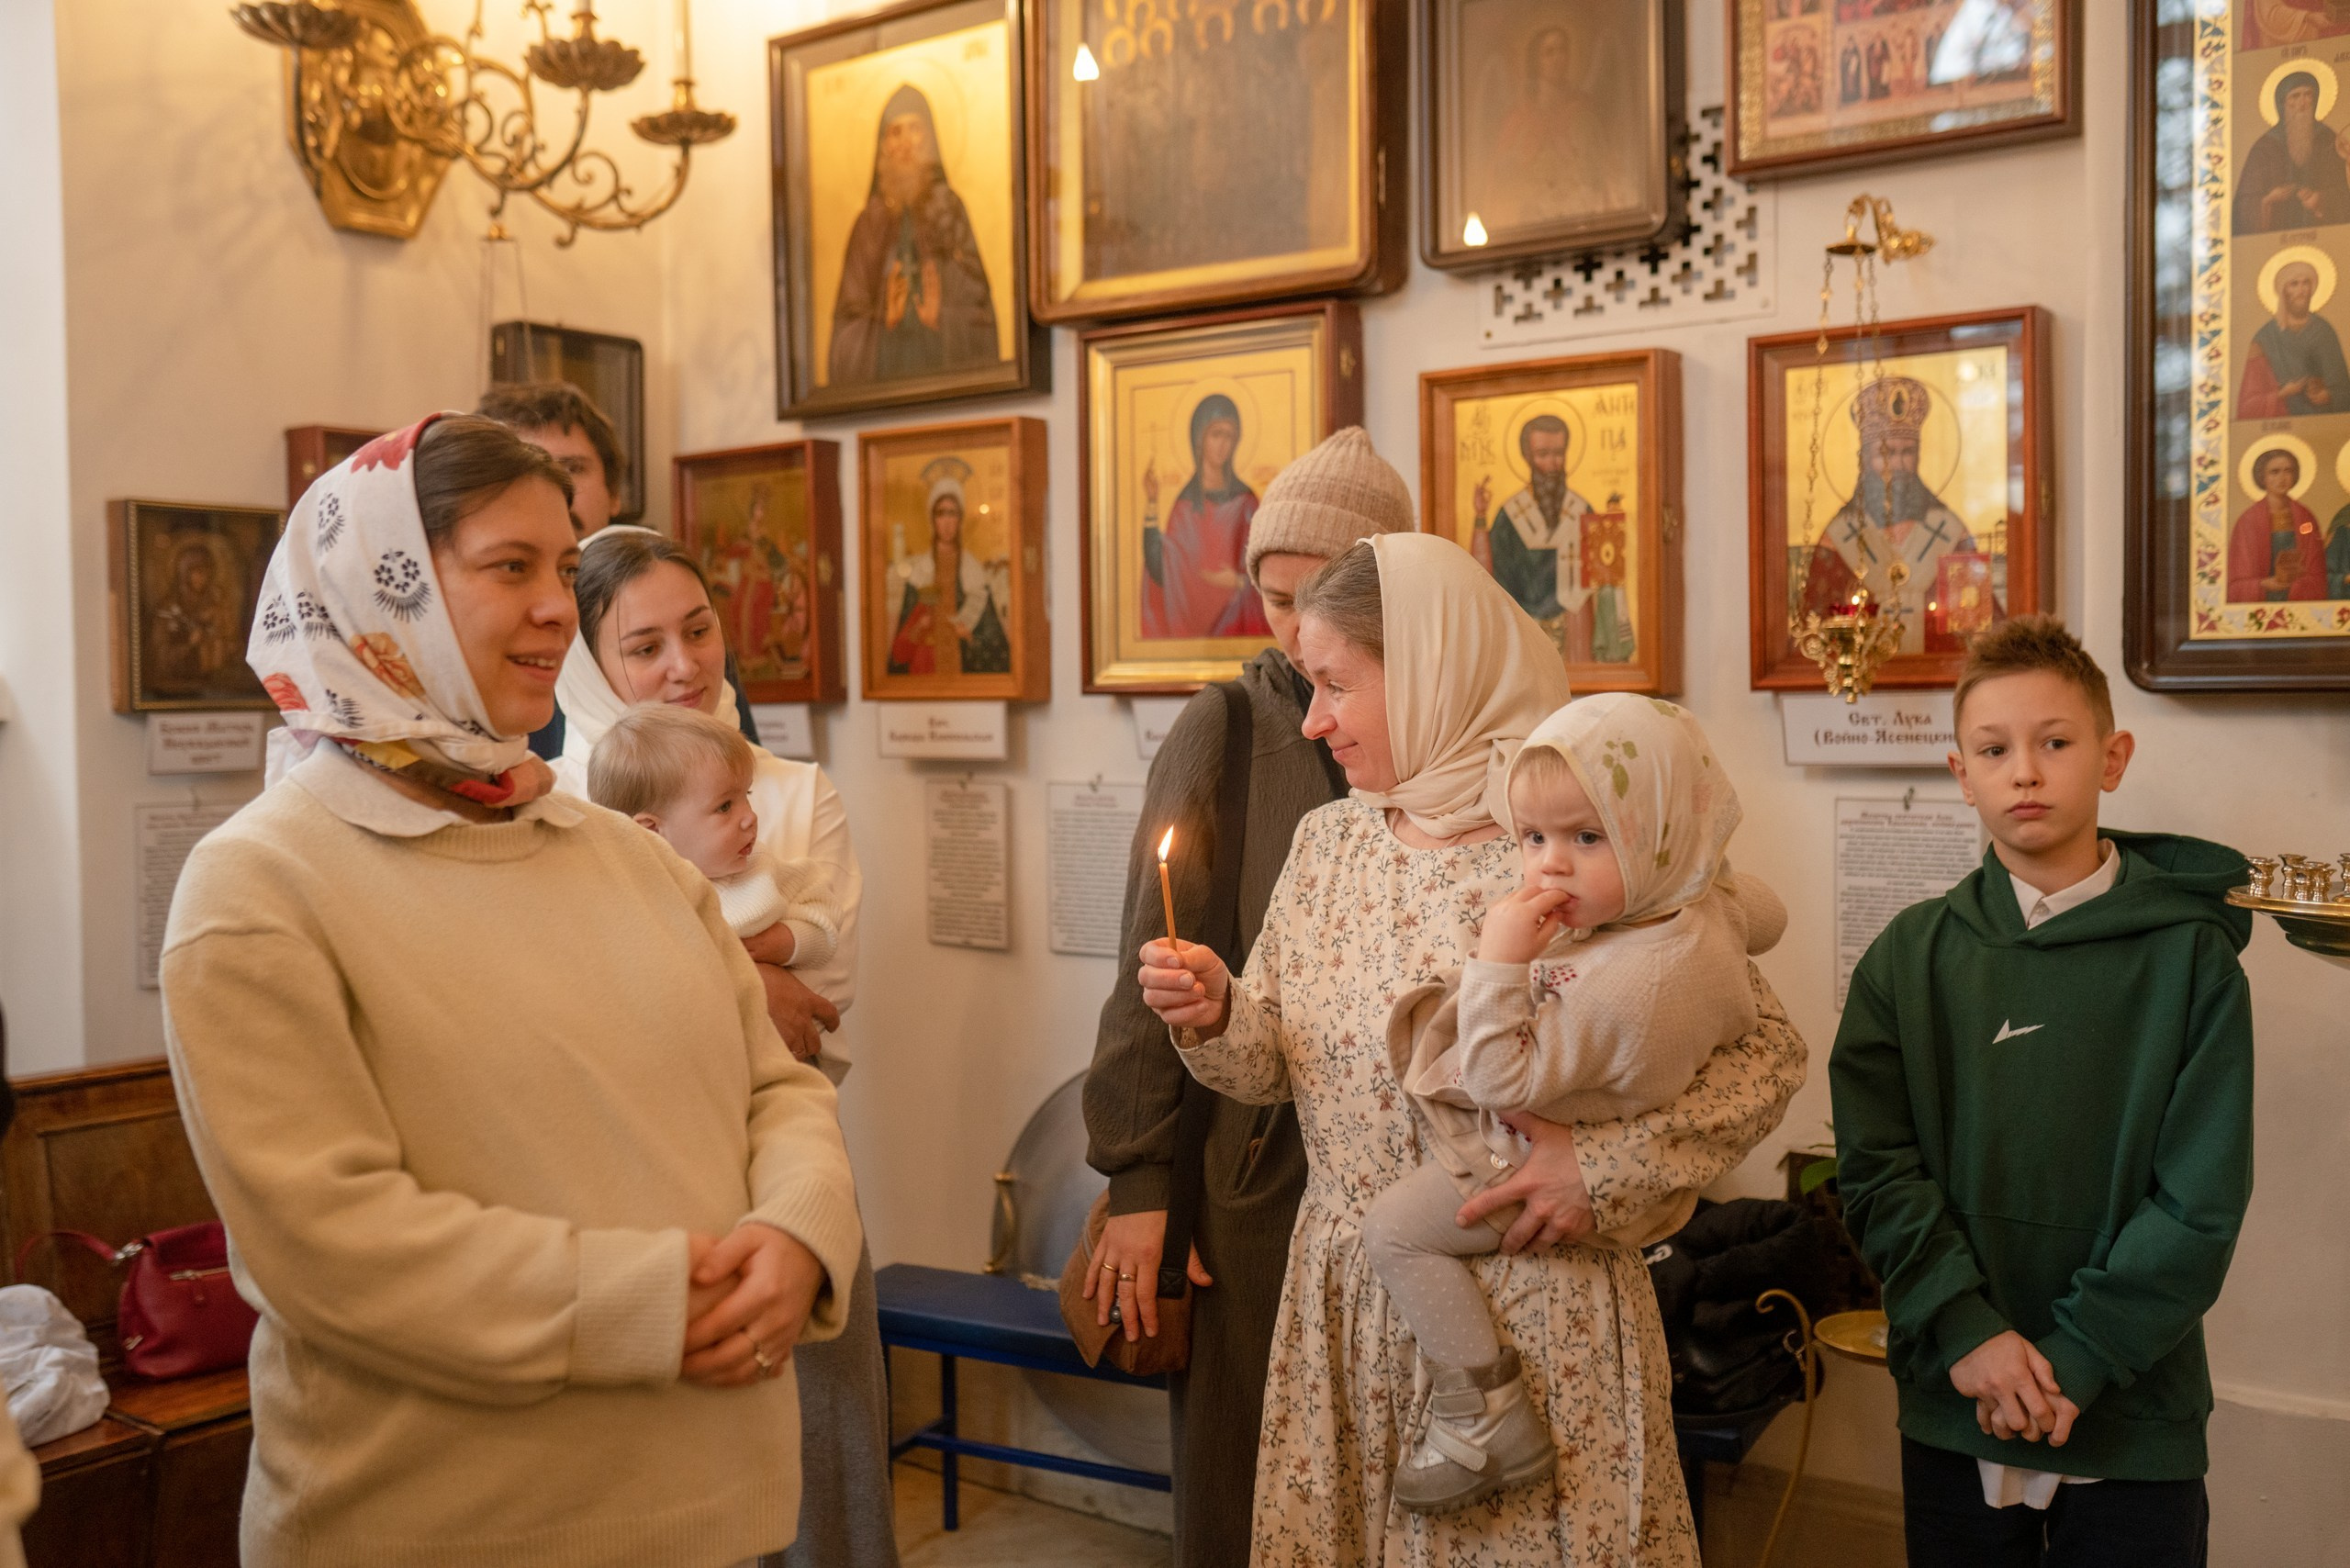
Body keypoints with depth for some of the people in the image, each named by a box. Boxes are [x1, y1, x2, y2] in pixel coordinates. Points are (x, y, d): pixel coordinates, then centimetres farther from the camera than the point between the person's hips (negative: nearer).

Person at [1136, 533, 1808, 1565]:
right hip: (1343, 1307, 5)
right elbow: (1275, 1064, 11)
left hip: (1533, 1314, -5)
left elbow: (1768, 1052, -11)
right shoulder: (1326, 843, 4)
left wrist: (1610, 1167, -21)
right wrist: (1215, 1018, -10)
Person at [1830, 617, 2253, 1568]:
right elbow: (1876, 1168, -5)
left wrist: (2072, 1358, -14)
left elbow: (2201, 1204, -8)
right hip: (1953, 1416, 2)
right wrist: (1966, 1331, -15)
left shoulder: (2190, 956, -4)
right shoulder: (1910, 957, 1)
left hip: (2134, 1422, -1)